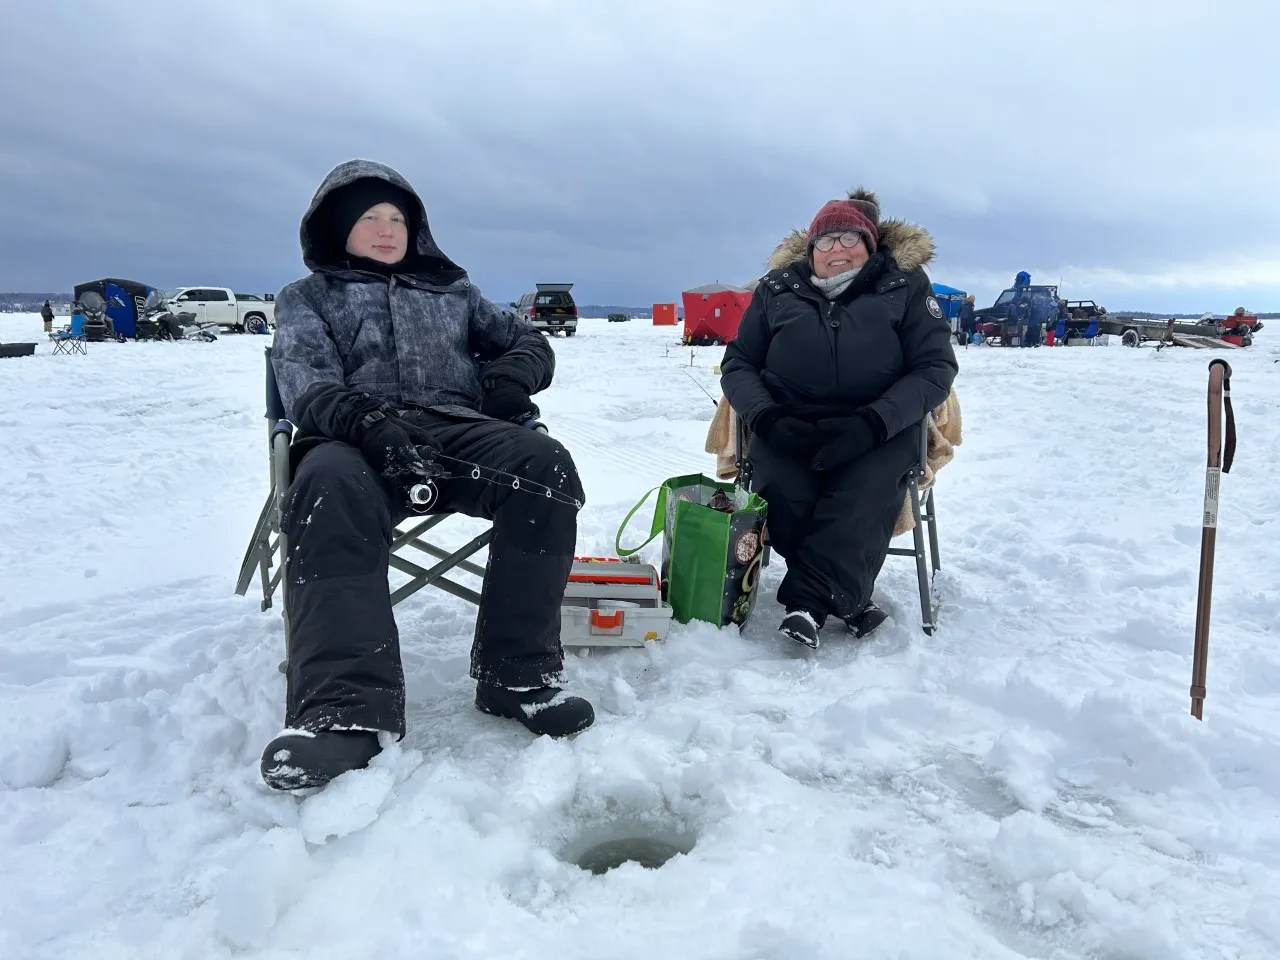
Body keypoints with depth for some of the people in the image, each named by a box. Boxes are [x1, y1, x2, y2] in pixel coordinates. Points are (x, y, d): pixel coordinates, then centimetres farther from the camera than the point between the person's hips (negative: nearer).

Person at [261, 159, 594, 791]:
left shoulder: (451, 290, 31)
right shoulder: (306, 298, 21)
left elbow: (528, 341, 28)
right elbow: (307, 387, 2)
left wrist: (512, 373, 1)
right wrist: (366, 418, -22)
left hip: (459, 429, 3)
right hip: (356, 436, -2)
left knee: (545, 466, -29)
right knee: (333, 488, -38)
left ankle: (516, 674, -28)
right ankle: (347, 708, -44)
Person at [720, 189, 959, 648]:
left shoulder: (906, 284, 9)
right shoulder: (777, 288, 14)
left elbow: (935, 367, 2)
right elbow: (738, 363, 12)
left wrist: (872, 423, -16)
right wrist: (766, 417, -10)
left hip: (878, 432, -1)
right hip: (789, 428, 2)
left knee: (861, 494, -33)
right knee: (784, 492, -30)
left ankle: (807, 600, -21)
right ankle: (844, 599, -15)